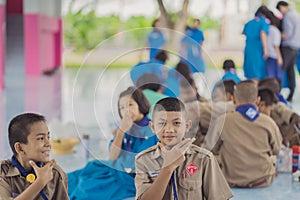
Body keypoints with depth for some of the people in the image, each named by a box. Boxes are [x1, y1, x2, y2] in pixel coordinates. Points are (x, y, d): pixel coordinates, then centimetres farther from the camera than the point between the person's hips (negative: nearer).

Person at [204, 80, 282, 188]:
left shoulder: (222, 122, -11)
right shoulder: (268, 122, -8)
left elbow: (209, 148, 2)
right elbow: (276, 150, 8)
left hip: (233, 181, -1)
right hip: (263, 181, 2)